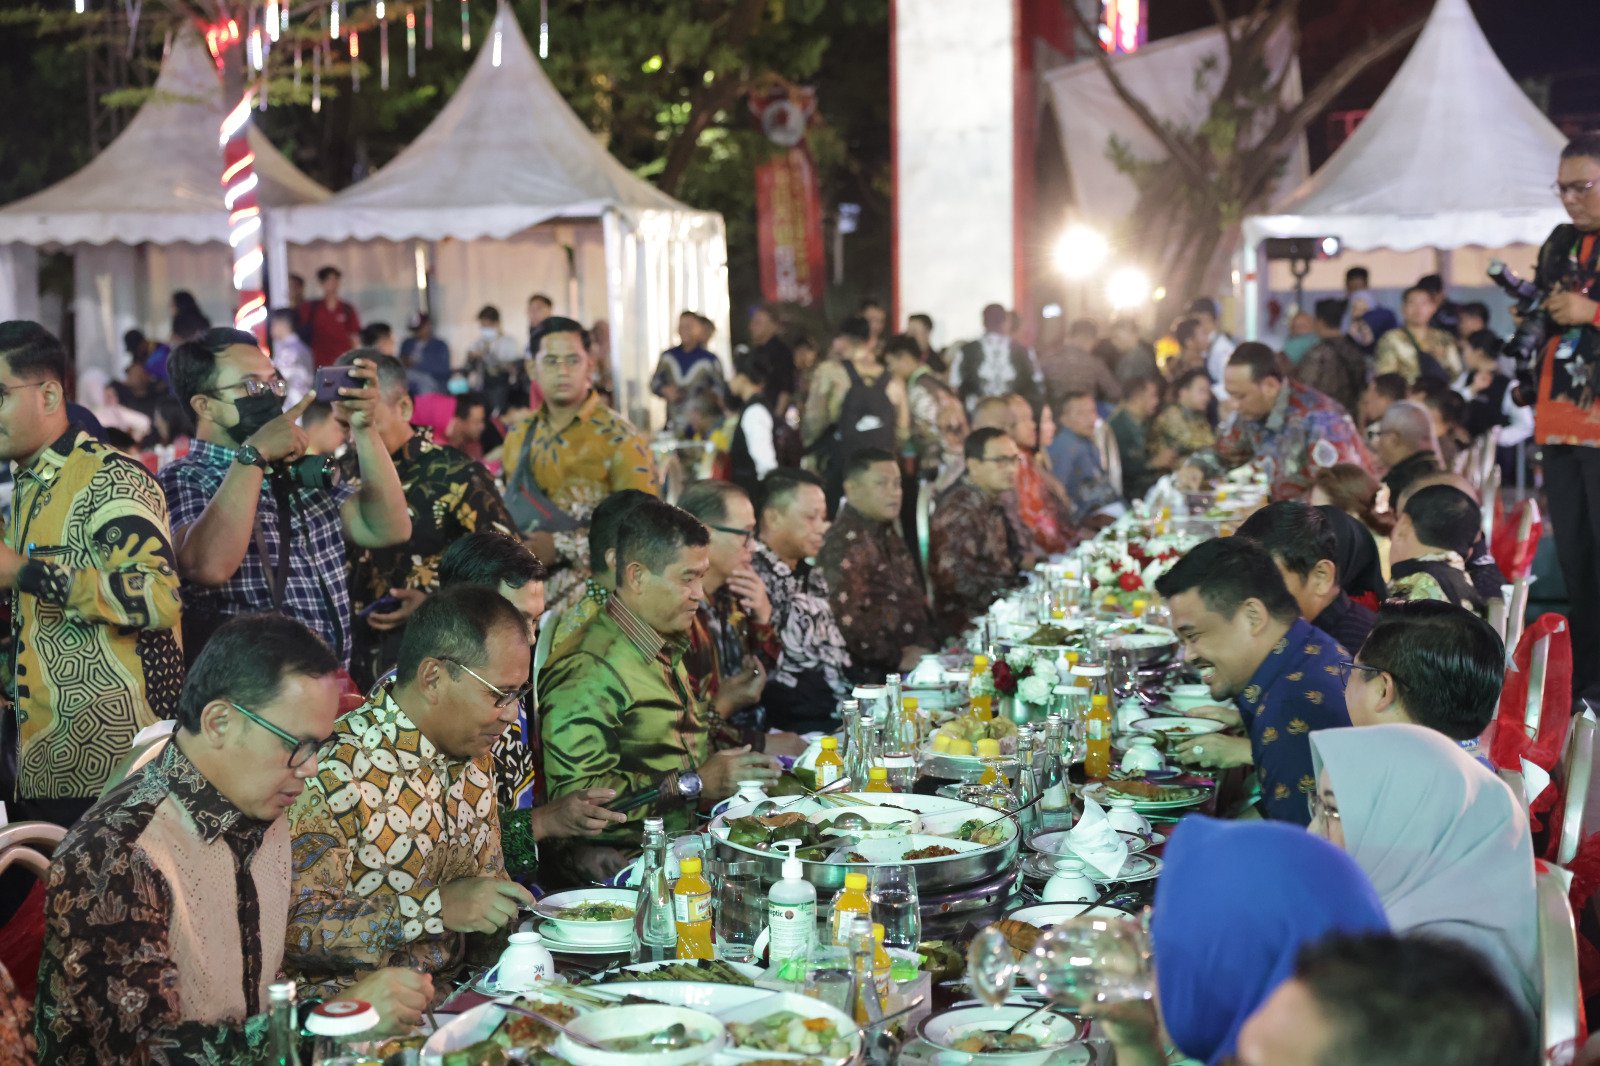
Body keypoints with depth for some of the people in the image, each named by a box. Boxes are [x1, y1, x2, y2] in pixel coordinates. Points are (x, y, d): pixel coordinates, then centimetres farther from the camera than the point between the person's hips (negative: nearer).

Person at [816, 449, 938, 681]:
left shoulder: (890, 537, 19)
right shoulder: (843, 542, -12)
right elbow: (845, 618, -22)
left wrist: (927, 643, 8)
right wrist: (897, 658, -15)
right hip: (872, 675, -9)